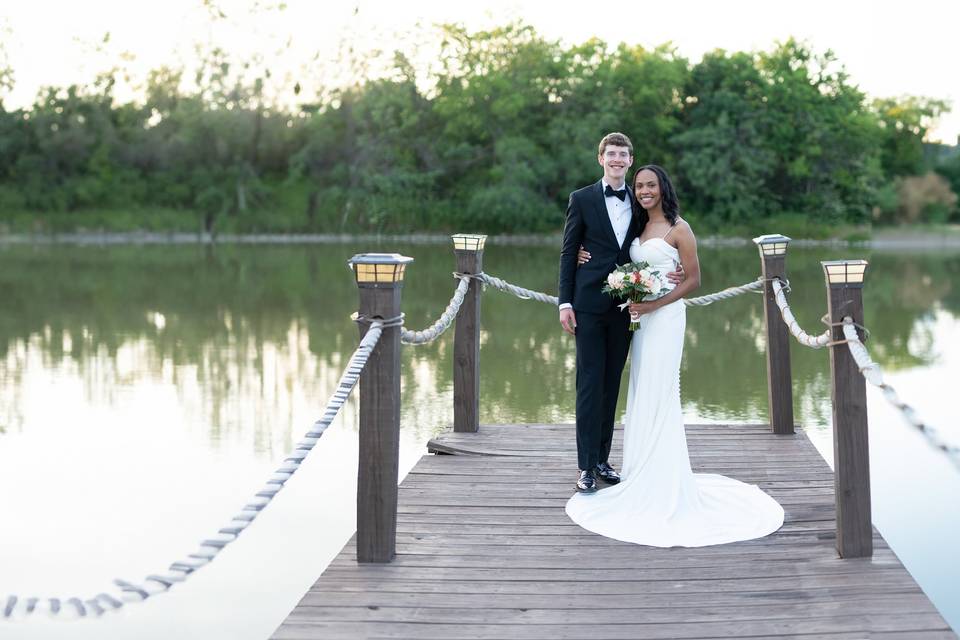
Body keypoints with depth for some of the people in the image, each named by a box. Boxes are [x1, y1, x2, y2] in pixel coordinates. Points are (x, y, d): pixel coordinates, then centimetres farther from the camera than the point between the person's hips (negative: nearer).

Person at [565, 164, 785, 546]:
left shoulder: (678, 229, -7)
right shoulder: (640, 227, 14)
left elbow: (693, 279, -8)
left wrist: (655, 303, -17)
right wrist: (591, 260, 3)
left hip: (665, 317, -7)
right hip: (640, 317, 7)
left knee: (658, 396, -5)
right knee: (642, 395, 9)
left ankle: (662, 486, 2)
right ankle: (645, 477, 18)